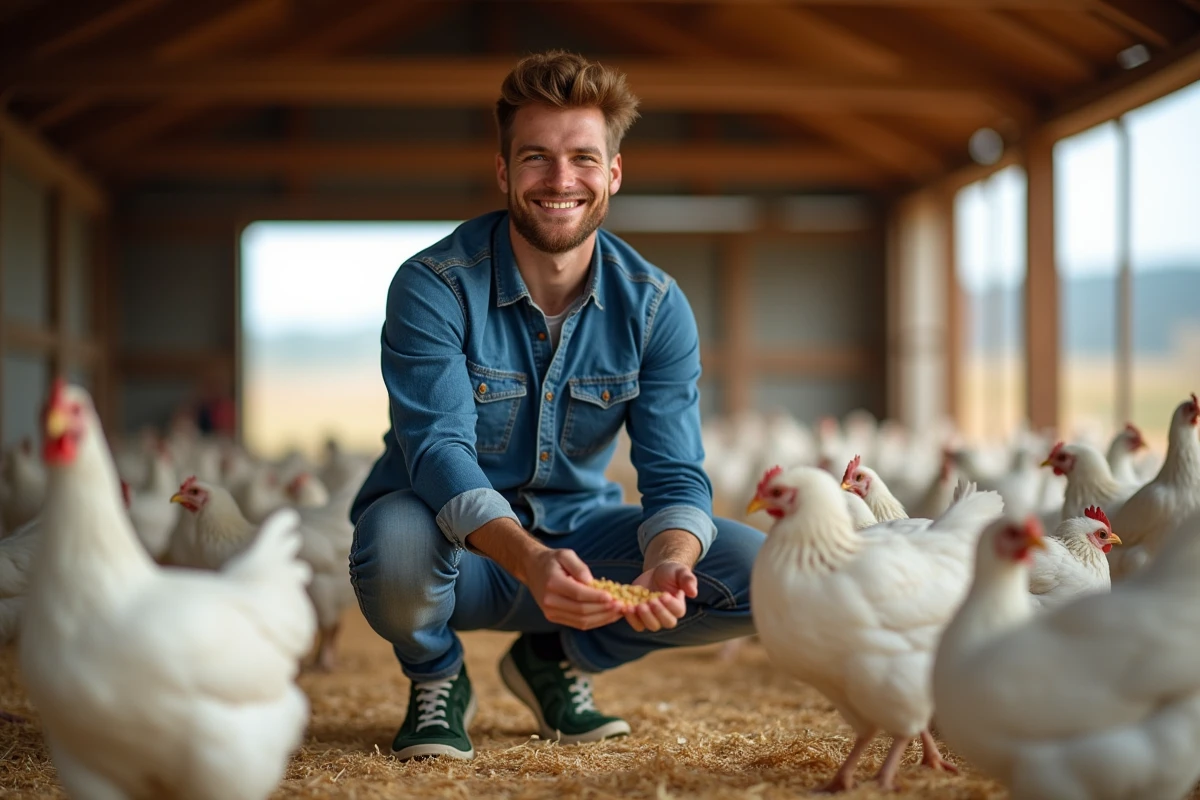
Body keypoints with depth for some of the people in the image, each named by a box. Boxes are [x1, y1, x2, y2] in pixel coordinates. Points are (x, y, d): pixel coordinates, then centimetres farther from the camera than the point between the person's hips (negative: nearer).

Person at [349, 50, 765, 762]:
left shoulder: (655, 306, -7)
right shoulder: (434, 287, -18)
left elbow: (676, 477, -12)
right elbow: (439, 450, -29)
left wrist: (667, 565, -36)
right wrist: (531, 561, -47)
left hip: (578, 531, 4)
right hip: (457, 543, -3)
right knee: (397, 549, -39)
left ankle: (560, 657, 9)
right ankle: (437, 678, 0)